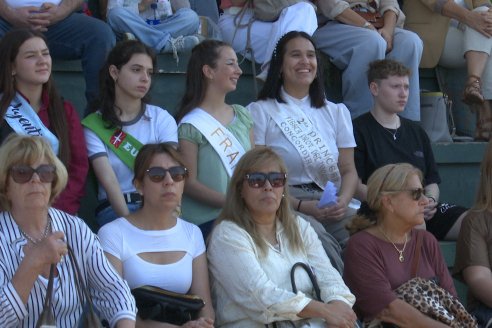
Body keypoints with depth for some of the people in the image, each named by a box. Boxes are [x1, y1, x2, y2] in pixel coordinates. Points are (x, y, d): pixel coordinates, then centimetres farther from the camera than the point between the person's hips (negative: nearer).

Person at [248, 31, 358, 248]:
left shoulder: (336, 112, 21)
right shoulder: (260, 112, 7)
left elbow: (348, 170, 16)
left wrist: (342, 201, -6)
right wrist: (299, 206, -14)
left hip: (332, 207, 4)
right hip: (285, 205, -3)